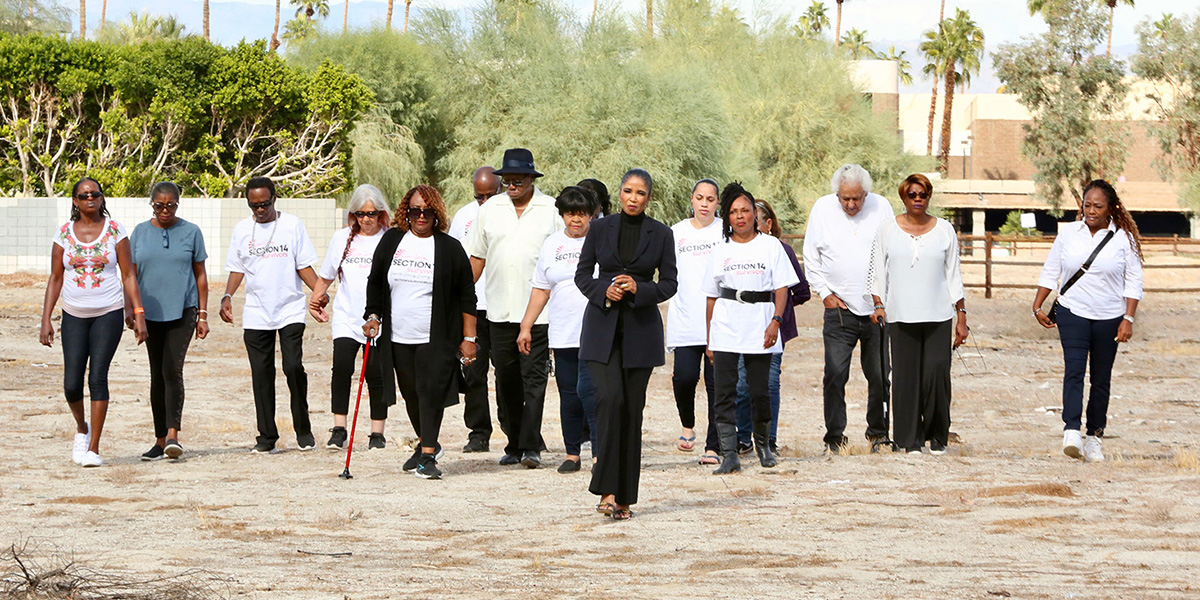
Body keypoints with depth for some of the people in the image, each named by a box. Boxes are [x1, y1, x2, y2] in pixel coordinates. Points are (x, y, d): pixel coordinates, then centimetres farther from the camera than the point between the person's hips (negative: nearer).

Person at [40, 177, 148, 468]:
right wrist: (46, 319, 1)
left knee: (98, 376, -10)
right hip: (74, 315, 2)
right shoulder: (64, 233, 4)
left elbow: (128, 275, 1)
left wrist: (139, 314, -5)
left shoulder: (114, 230, 0)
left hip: (108, 313, -2)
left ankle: (94, 448, -4)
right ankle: (82, 428, 27)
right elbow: (55, 278, 7)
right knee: (72, 384, -4)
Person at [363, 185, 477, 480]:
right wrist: (373, 315, 6)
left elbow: (467, 296, 2)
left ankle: (428, 456, -9)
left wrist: (468, 338, -1)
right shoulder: (391, 240, 7)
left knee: (431, 392, -12)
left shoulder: (449, 248, -1)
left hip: (437, 339, -4)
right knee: (411, 394, 10)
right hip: (398, 337, 4)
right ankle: (426, 443, 30)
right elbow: (375, 282, 18)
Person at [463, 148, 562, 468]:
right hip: (500, 310, 3)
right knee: (506, 381, 7)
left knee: (534, 378, -8)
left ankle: (530, 447, -9)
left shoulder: (551, 210, 2)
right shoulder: (490, 210, 10)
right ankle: (513, 445, 15)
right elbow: (477, 256, 15)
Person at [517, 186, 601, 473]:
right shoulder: (552, 244, 14)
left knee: (588, 390, -14)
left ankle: (600, 452, -9)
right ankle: (572, 453, 15)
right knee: (569, 395, 6)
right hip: (562, 336, 4)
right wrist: (526, 326, 15)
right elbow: (541, 289, 19)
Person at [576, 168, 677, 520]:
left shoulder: (661, 234, 3)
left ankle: (625, 497, 9)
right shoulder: (600, 229, 4)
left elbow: (670, 283, 4)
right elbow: (582, 275, 7)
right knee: (610, 398, -18)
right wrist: (604, 290, -12)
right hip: (602, 328, 0)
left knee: (632, 409, 2)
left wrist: (639, 289, -14)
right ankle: (606, 489, -16)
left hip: (641, 329, 1)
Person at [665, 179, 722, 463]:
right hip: (685, 321, 1)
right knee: (684, 376, -12)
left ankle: (713, 447, 0)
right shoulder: (676, 232, 12)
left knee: (717, 383, -5)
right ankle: (687, 425, 16)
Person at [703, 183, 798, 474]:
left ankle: (763, 442, 27)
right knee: (724, 393, -6)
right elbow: (711, 296, 13)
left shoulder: (770, 246, 6)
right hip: (725, 328, 1)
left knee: (760, 392, 2)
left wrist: (776, 321, -12)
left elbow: (782, 287, 2)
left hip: (760, 328, -1)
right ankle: (729, 455, -6)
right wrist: (709, 338, 10)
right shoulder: (721, 251, 11)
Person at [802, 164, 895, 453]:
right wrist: (825, 293, 0)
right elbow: (811, 258, 9)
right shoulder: (822, 209, 0)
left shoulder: (881, 207, 1)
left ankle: (878, 433, 19)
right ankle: (834, 435, 2)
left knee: (879, 375, 4)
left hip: (878, 309, 1)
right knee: (835, 375, -7)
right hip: (839, 308, -1)